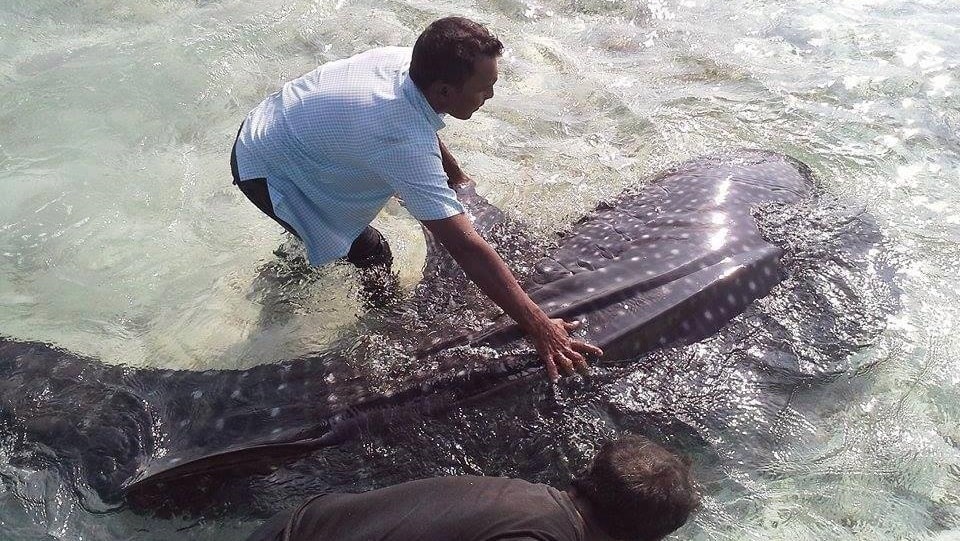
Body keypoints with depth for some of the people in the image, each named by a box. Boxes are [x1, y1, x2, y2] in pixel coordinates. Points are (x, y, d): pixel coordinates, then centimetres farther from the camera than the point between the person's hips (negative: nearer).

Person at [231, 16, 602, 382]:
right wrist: (539, 328, -39)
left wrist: (455, 176, 17)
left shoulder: (403, 60, -15)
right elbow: (466, 247, -42)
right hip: (266, 170, -8)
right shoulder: (405, 143, -40)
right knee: (372, 255, -8)